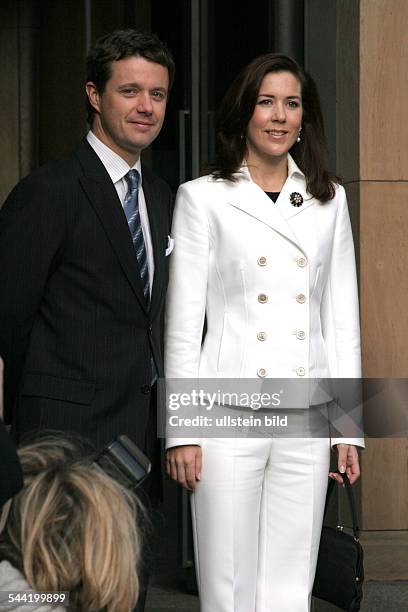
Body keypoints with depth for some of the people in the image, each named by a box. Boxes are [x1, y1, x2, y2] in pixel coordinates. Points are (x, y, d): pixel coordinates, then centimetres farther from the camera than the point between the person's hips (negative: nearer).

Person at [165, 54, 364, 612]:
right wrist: (182, 430, -5)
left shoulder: (329, 200, 11)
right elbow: (183, 321, 0)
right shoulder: (203, 198, 2)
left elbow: (343, 318, 12)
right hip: (229, 416, -3)